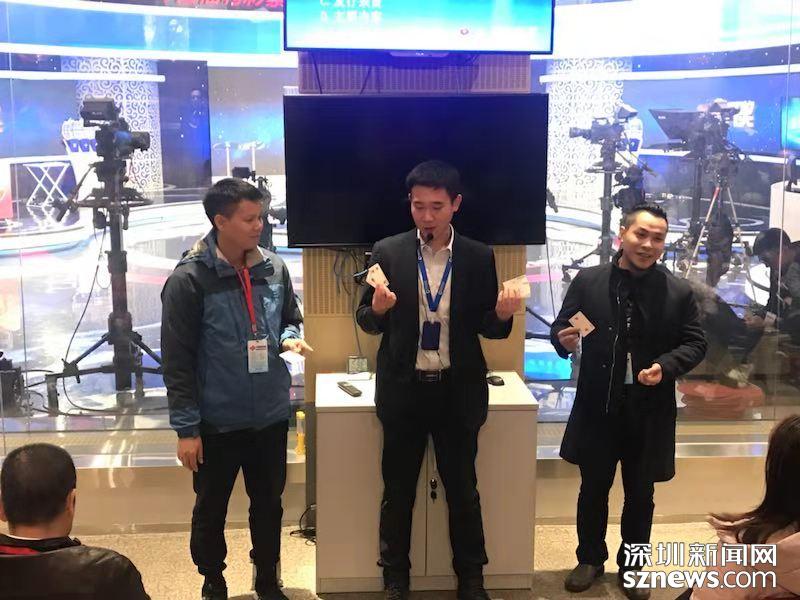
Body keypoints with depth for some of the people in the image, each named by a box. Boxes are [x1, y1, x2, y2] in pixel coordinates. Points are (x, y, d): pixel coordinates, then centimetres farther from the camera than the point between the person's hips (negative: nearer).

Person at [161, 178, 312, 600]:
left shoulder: (274, 268, -1)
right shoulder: (189, 279, -15)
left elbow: (291, 318, 15)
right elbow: (177, 360, -12)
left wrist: (289, 338, -9)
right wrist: (186, 427, -12)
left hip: (270, 416, 4)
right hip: (217, 422, -4)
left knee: (269, 505, 18)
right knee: (210, 511, 14)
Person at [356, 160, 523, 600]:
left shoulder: (479, 257, -1)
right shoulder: (387, 252, -3)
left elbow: (487, 328, 3)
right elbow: (366, 322, 0)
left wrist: (502, 314, -18)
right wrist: (378, 308, -21)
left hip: (458, 391, 0)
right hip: (403, 390, 0)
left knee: (463, 488, 13)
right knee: (398, 489, 12)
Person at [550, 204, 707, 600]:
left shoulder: (679, 292, -2)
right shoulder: (588, 281, -2)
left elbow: (695, 344, 1)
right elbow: (560, 327, 5)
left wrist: (665, 366, -17)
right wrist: (564, 339, -19)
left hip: (649, 411, 0)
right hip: (597, 406, 0)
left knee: (640, 494, 14)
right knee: (593, 489, 14)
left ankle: (632, 566, 32)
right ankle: (590, 560, 33)